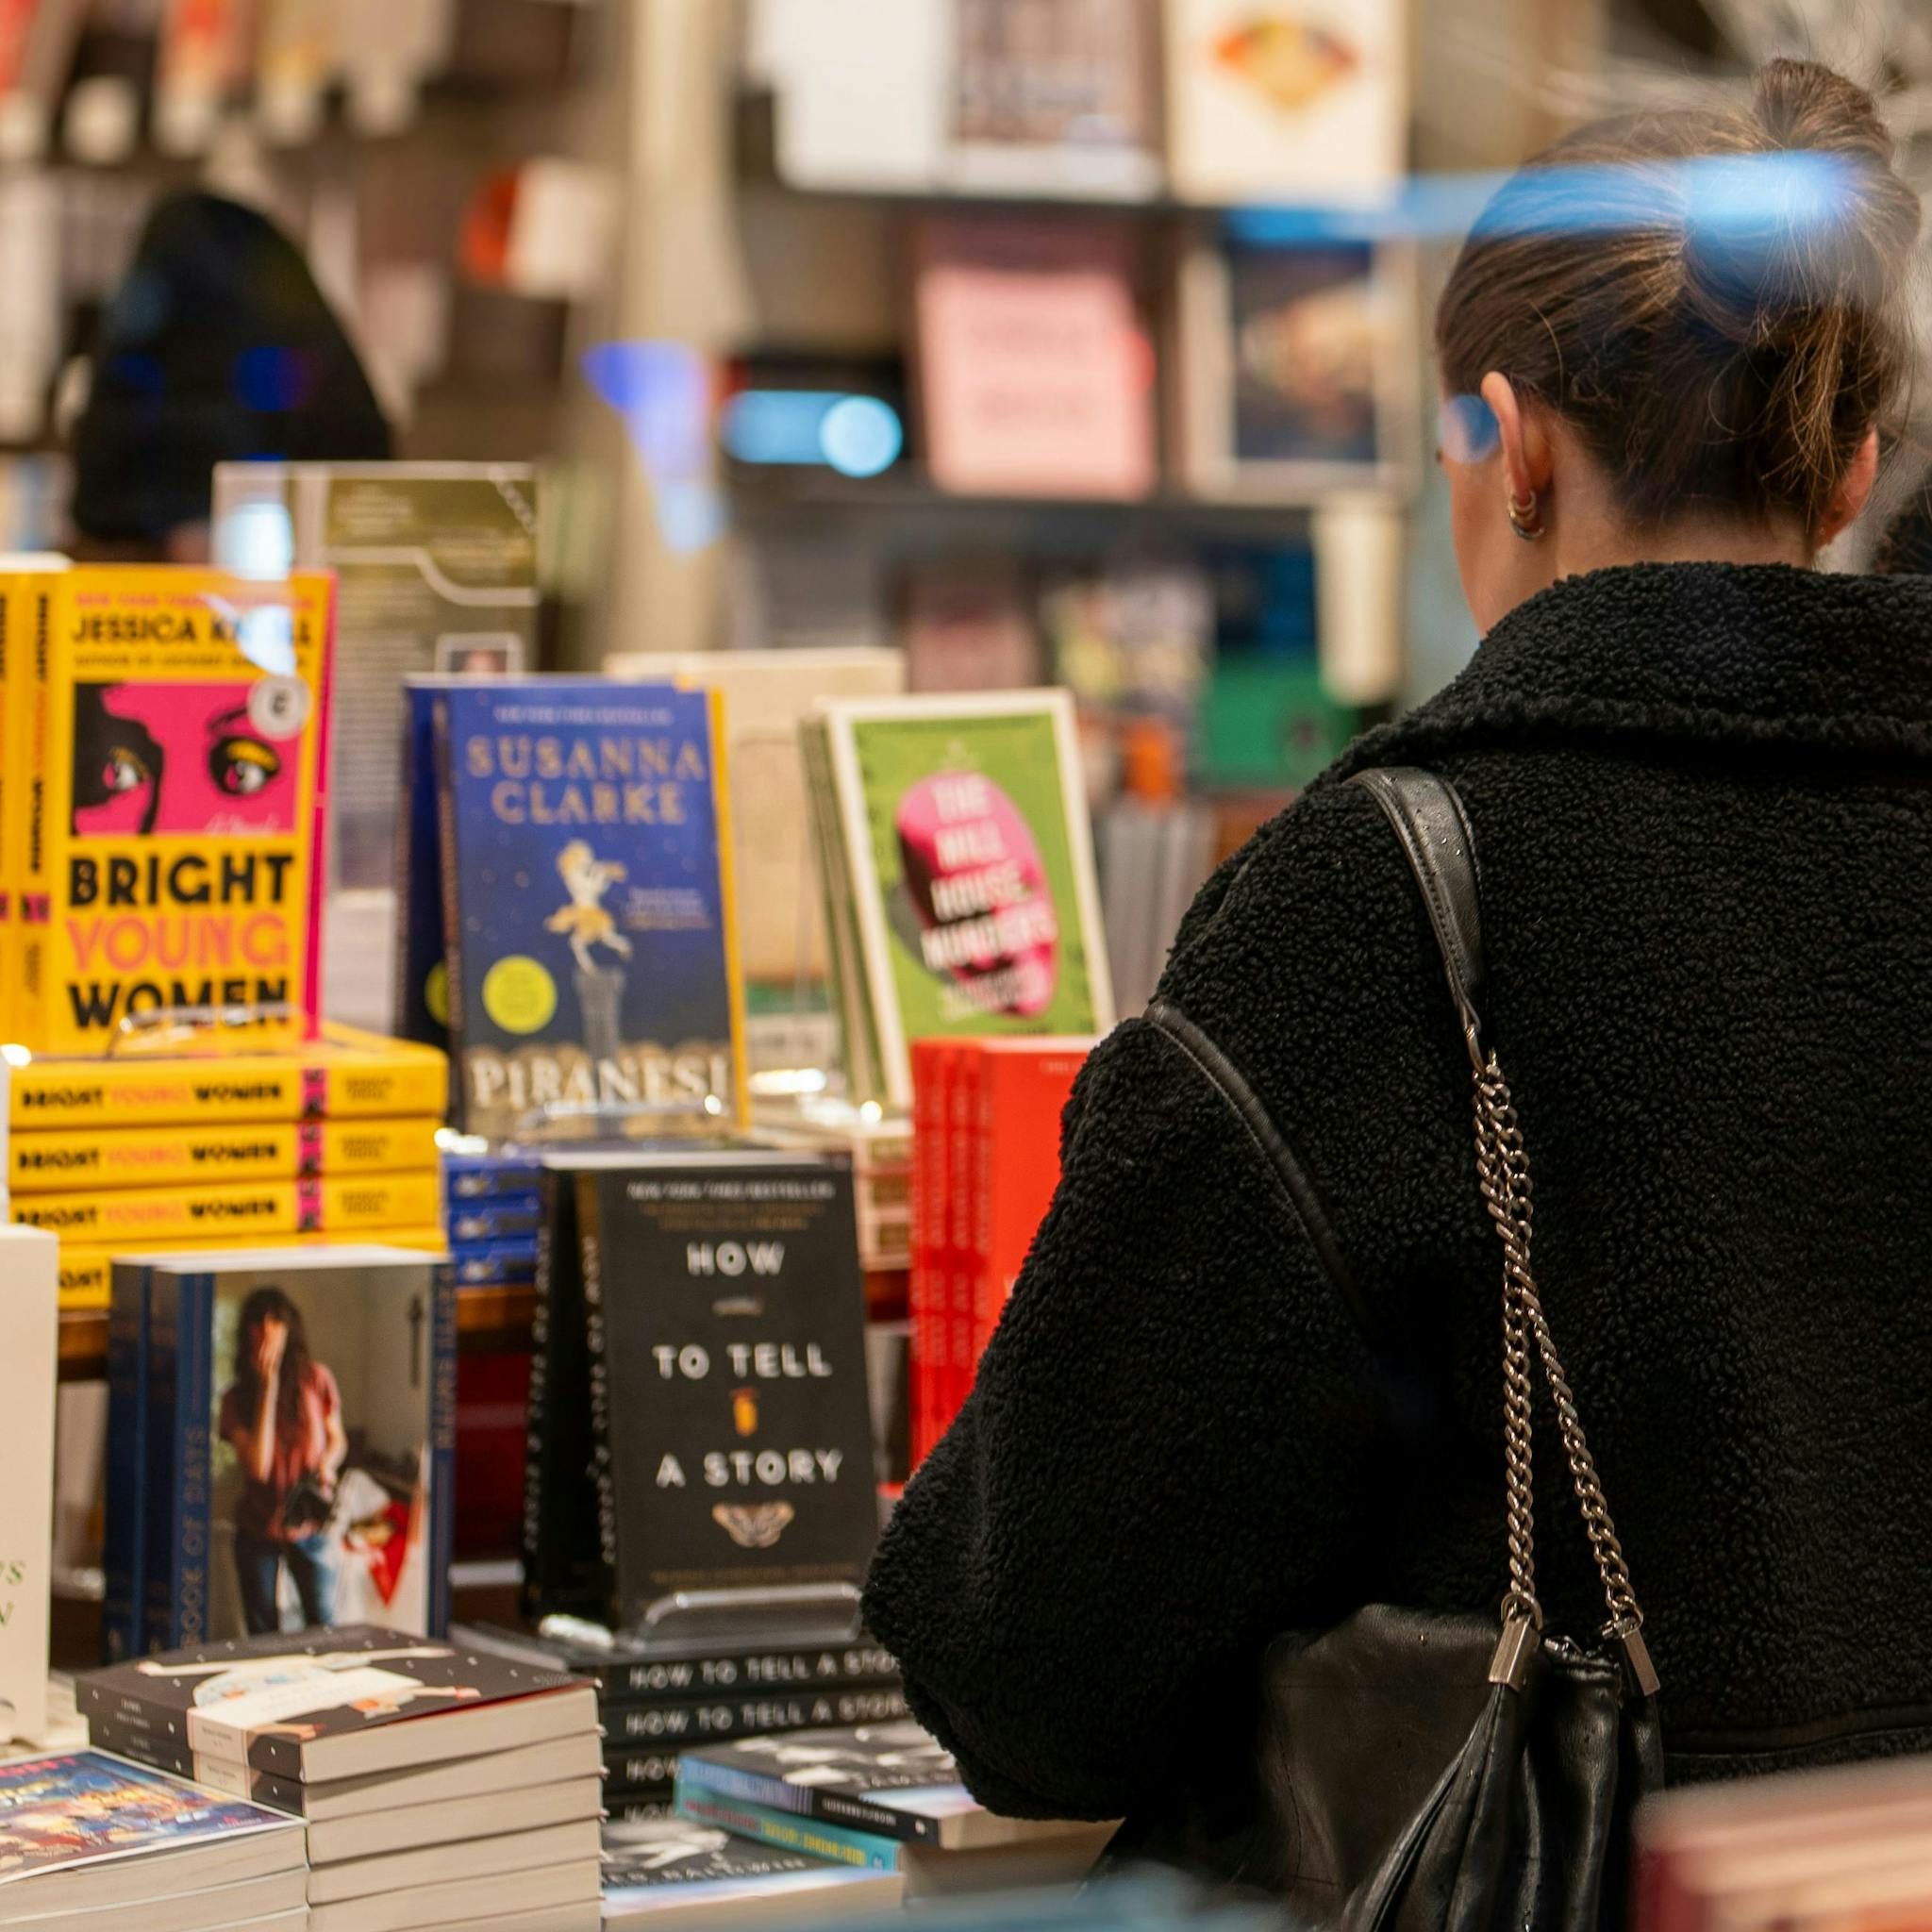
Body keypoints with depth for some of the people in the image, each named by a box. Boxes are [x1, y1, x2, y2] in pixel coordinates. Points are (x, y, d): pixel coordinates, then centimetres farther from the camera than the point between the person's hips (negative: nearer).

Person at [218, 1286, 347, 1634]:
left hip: (310, 1526, 0)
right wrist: (268, 1388, -22)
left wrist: (327, 1463, -15)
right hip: (258, 1531, 0)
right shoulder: (238, 1397, -9)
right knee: (262, 1636, 9)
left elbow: (337, 1438, 10)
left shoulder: (316, 1380, -6)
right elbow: (258, 1466, -23)